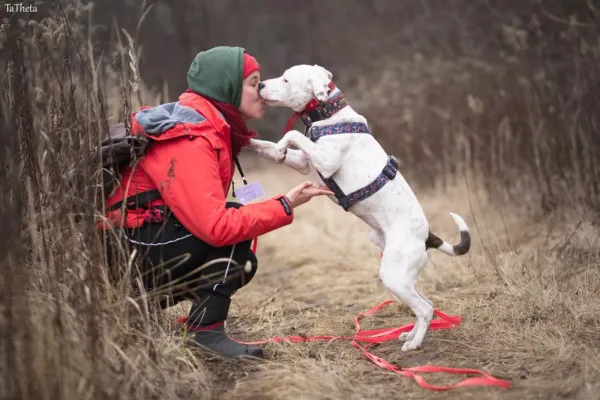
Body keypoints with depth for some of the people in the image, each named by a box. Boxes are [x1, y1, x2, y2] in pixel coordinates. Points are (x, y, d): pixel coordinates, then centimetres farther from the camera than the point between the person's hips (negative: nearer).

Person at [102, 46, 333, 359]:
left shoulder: (210, 127, 9)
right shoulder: (191, 141, -23)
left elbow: (204, 212, 9)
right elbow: (216, 226, -30)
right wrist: (285, 206, -23)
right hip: (127, 249, -10)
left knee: (241, 264, 15)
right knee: (232, 226, -18)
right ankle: (207, 330, -16)